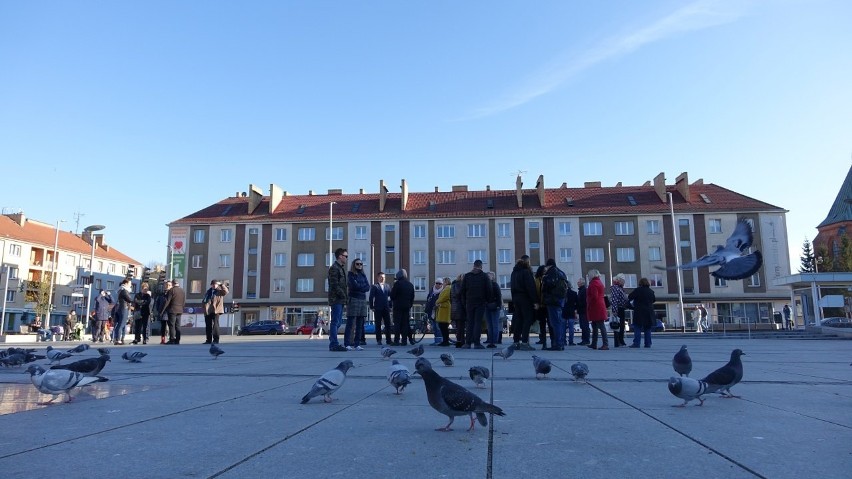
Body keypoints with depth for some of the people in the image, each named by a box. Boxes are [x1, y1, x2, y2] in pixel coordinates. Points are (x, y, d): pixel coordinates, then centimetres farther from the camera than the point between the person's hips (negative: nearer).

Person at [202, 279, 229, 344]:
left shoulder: (220, 291, 3)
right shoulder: (208, 291, 21)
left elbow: (226, 291, -17)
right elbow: (204, 298, 28)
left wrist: (221, 284, -13)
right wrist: (203, 302, 9)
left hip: (215, 310, -6)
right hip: (207, 310, 6)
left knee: (215, 324, -10)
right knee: (208, 325, 8)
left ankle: (216, 340, -9)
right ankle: (208, 340, 14)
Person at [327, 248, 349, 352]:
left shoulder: (341, 268, 21)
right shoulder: (334, 268, -10)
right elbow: (334, 285, -17)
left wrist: (346, 296, 12)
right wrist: (344, 296, -14)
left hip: (340, 300, 10)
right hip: (336, 299, -10)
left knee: (338, 322, 12)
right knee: (335, 322, -8)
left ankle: (333, 343, 18)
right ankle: (334, 344, -5)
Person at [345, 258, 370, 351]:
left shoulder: (363, 275, 18)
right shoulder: (350, 274, 2)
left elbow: (368, 287, 6)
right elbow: (354, 286, -13)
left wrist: (359, 286, -7)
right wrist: (363, 286, 0)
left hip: (363, 300, 6)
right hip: (353, 299, -6)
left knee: (360, 324, 3)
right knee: (350, 323, -8)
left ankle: (357, 344, 6)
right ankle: (347, 344, -7)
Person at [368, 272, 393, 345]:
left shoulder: (387, 286, 13)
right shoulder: (374, 286, 1)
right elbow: (371, 297, -2)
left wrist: (390, 306, 4)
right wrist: (372, 307, -7)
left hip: (386, 308, 4)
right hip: (378, 309, -3)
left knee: (388, 324, 2)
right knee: (378, 325, 1)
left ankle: (388, 340, 7)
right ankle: (379, 340, 7)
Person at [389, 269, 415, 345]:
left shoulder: (397, 283, -10)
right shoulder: (410, 284, 9)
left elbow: (392, 295, -9)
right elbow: (412, 297, 13)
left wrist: (392, 300, 11)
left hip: (398, 306, -5)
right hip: (407, 307, 5)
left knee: (397, 324, -2)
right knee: (405, 323, 7)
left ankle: (396, 341, -5)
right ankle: (404, 341, 6)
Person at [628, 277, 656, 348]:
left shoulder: (638, 290, -11)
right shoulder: (651, 291, 7)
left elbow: (630, 297, -7)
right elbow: (654, 300, 21)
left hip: (639, 312, -5)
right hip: (649, 313, 5)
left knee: (637, 328, -4)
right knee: (648, 329, 10)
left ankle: (636, 343, -8)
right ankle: (648, 344, 10)